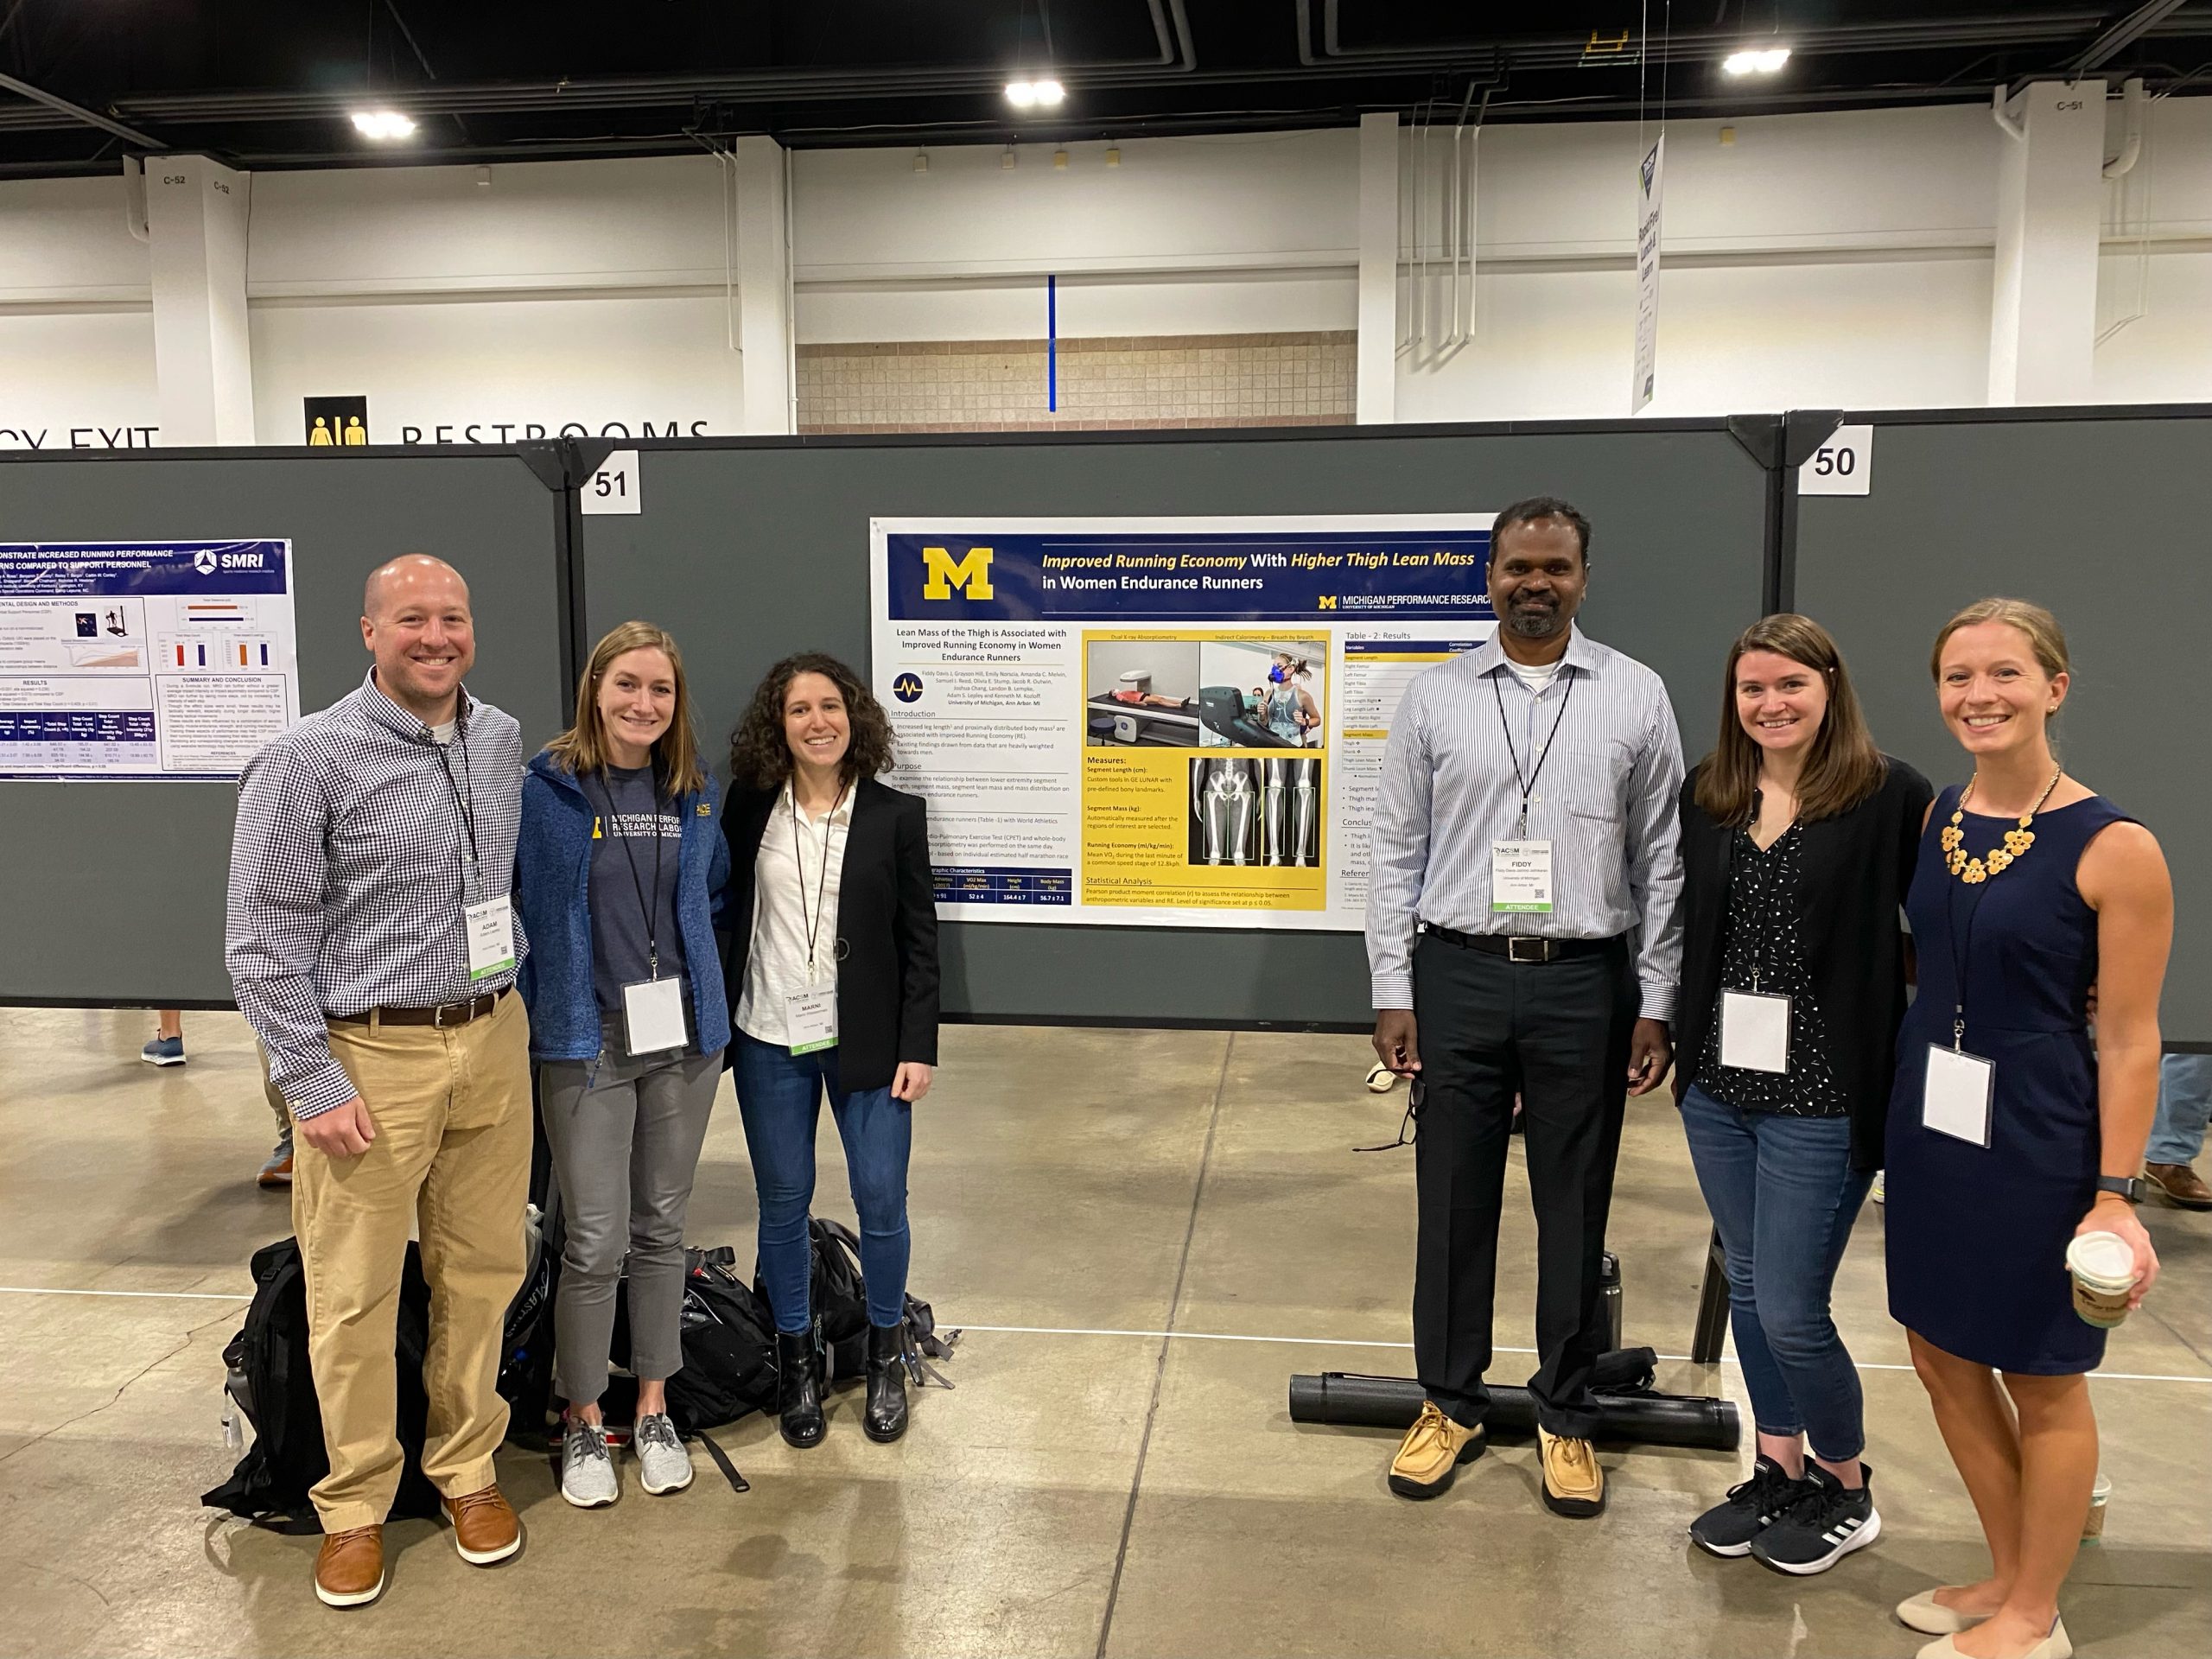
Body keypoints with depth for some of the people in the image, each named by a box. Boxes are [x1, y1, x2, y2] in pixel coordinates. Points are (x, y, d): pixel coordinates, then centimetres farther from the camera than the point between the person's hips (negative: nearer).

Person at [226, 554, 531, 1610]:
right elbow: (264, 939, -9)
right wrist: (312, 1085, -11)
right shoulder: (308, 760, -11)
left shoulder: (503, 740, 7)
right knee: (354, 1297, 5)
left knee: (482, 1271, 13)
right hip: (368, 1058, -4)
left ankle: (467, 1469, 32)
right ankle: (354, 1505, 25)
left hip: (492, 1046, 5)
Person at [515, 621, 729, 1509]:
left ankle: (653, 1408, 29)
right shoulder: (544, 788, -8)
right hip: (587, 1042, -4)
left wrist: (689, 957, 11)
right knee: (595, 1243, -1)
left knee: (662, 1228, 14)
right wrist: (538, 999, -4)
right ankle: (583, 1422, 21)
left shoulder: (696, 792, 6)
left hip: (684, 1035, 4)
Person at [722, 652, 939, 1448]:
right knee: (783, 1203, 10)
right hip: (769, 1040, 2)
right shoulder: (749, 809, 1)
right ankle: (797, 1357, 29)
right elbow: (723, 916, 6)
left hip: (867, 1042, -1)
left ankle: (886, 1356, 25)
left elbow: (920, 939, -2)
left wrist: (918, 1047, -6)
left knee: (882, 1201, 3)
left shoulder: (896, 815, -4)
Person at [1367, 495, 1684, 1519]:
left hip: (1586, 980, 0)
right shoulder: (1434, 698, 3)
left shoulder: (1635, 696, 2)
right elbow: (1397, 852, 4)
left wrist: (1656, 1004, -1)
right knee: (1453, 1198, 9)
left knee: (1574, 1206, 10)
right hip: (1459, 975, 1)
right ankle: (1450, 1404, 27)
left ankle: (1566, 1415, 28)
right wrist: (1393, 994, -1)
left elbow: (1663, 859, 3)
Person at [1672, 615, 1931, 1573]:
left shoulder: (1888, 796, -9)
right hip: (1718, 1085, 5)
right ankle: (1779, 1470, 35)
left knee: (1791, 1311, 0)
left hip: (1822, 1098, -5)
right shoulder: (1706, 797, 6)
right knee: (1747, 1288, 16)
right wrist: (1681, 1045, 6)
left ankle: (1846, 1488, 26)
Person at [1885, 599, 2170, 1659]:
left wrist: (2116, 1196, -14)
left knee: (2041, 1383, 11)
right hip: (1928, 1123, 6)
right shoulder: (1936, 816, 2)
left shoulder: (2113, 848, -16)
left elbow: (2130, 1040, -13)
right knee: (1943, 1357, 17)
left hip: (2036, 1139, -6)